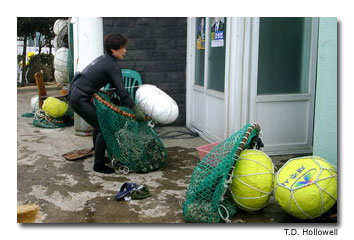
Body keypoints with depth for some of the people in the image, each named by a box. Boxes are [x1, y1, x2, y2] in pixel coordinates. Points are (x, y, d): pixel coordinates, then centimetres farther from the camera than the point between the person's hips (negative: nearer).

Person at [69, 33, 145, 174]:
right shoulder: (112, 65, -15)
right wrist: (136, 110, -16)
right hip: (80, 99, -10)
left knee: (99, 125, 22)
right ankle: (98, 165, 3)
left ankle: (99, 156, 36)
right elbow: (122, 91, -19)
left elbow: (114, 86, 18)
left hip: (75, 93, 10)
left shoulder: (104, 59, 15)